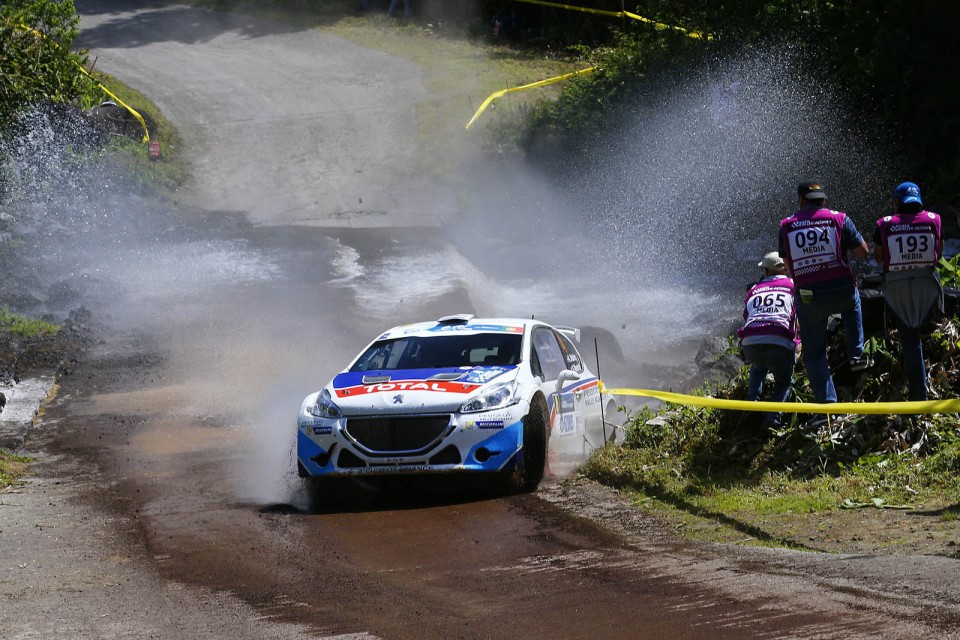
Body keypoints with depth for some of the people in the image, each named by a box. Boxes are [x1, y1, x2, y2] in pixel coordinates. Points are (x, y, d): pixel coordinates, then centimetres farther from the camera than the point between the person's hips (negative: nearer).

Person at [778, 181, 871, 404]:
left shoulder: (786, 226, 5)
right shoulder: (839, 219, 0)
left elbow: (787, 265, 12)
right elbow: (862, 252, 1)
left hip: (808, 299, 0)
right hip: (841, 291, 0)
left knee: (814, 354, 12)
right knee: (853, 305, 37)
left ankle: (827, 403, 5)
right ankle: (856, 356, 27)